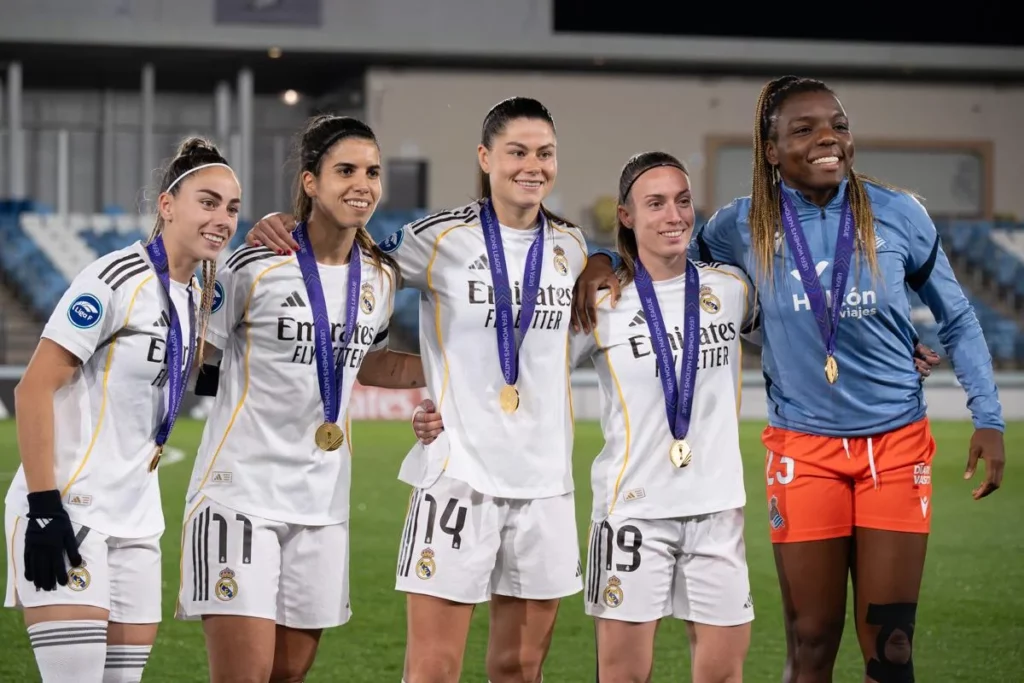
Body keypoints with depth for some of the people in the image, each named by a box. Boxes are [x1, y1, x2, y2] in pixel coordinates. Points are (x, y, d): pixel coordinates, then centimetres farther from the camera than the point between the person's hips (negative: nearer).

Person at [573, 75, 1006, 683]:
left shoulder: (898, 214, -6)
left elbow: (957, 319, 5)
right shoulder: (742, 227, -5)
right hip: (803, 450, 0)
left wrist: (989, 417, -1)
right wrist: (608, 262, -7)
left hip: (896, 445, 0)